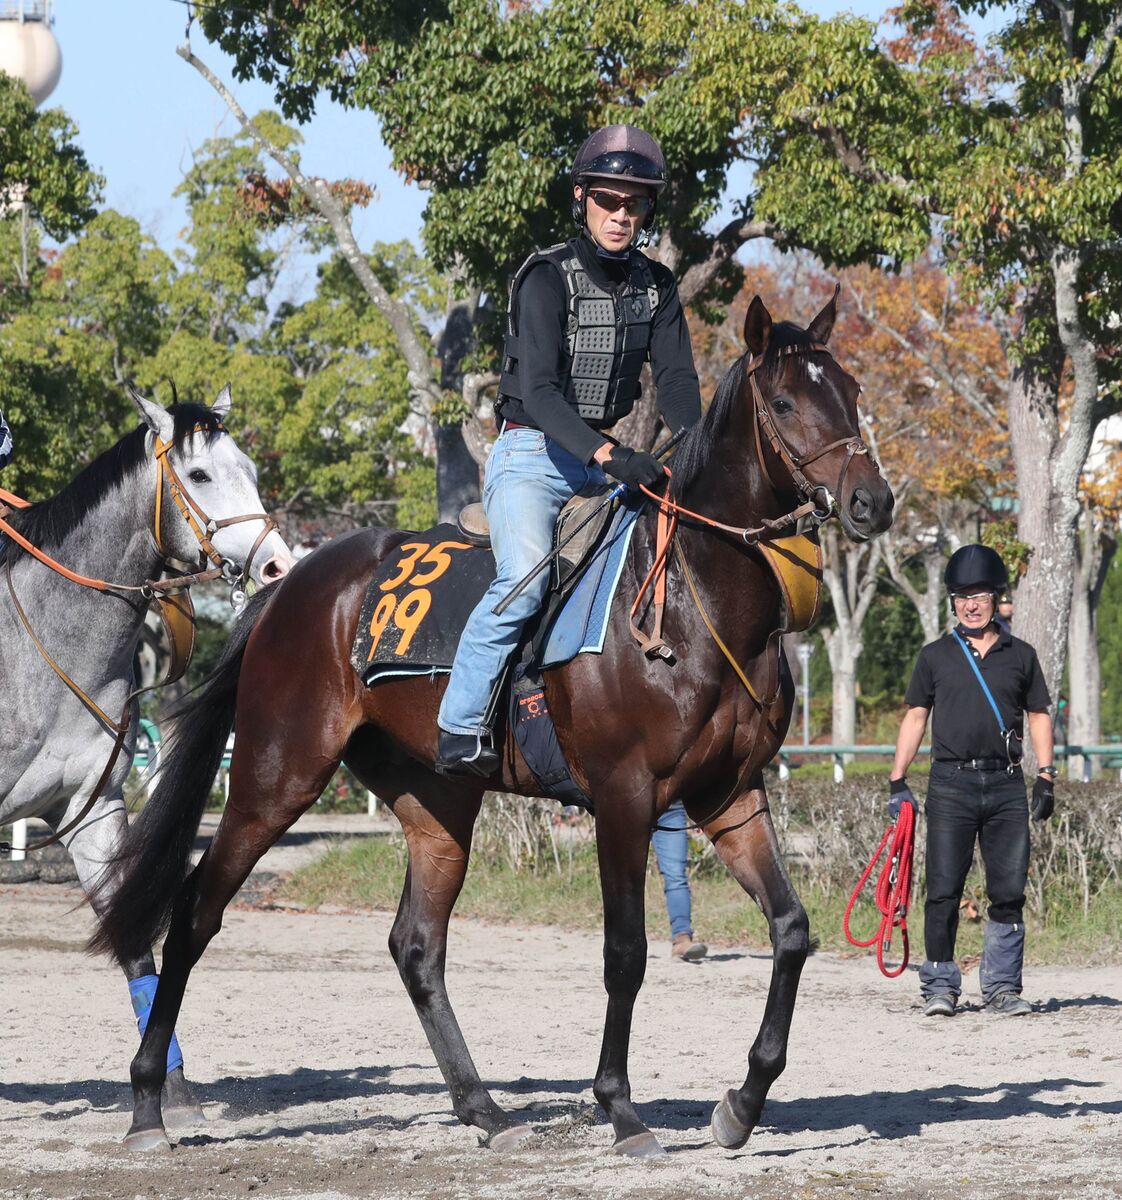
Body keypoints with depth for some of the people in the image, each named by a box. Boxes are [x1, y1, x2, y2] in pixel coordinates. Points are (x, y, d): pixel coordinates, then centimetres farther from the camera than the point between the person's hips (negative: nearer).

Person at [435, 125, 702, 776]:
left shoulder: (656, 286, 5)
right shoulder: (549, 278, -14)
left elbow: (676, 379, -4)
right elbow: (538, 389, -25)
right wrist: (608, 455, -38)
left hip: (612, 454, 6)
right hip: (534, 453, -6)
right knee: (525, 578, -29)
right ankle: (461, 728, -24)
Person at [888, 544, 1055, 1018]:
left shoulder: (1021, 655, 11)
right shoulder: (935, 656, 9)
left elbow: (1039, 716, 15)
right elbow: (915, 716, 11)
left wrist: (1045, 777, 6)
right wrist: (898, 781, 5)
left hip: (1007, 786, 1)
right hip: (951, 784, -1)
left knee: (1009, 892, 0)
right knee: (943, 891, -5)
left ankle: (1002, 985, 8)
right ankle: (940, 986, 1)